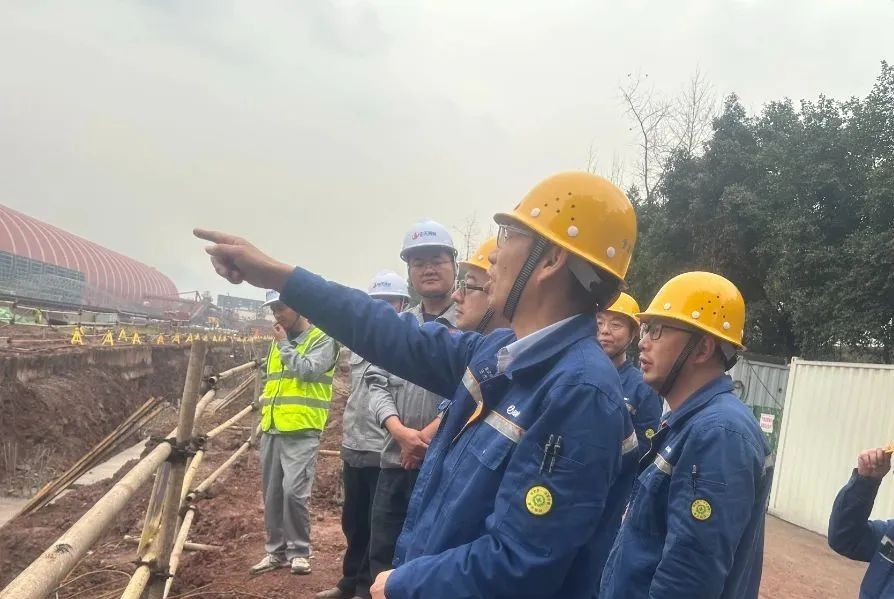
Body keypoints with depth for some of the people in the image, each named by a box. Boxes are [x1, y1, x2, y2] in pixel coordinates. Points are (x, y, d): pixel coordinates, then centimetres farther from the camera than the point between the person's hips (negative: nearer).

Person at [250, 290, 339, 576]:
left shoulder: (322, 340, -4)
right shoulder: (277, 341, 18)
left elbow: (308, 370, -19)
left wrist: (284, 344, -8)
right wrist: (265, 402, 16)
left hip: (301, 431, -7)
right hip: (272, 430, 7)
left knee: (293, 491, -13)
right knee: (271, 494, 10)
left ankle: (299, 552, 3)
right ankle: (276, 551, 22)